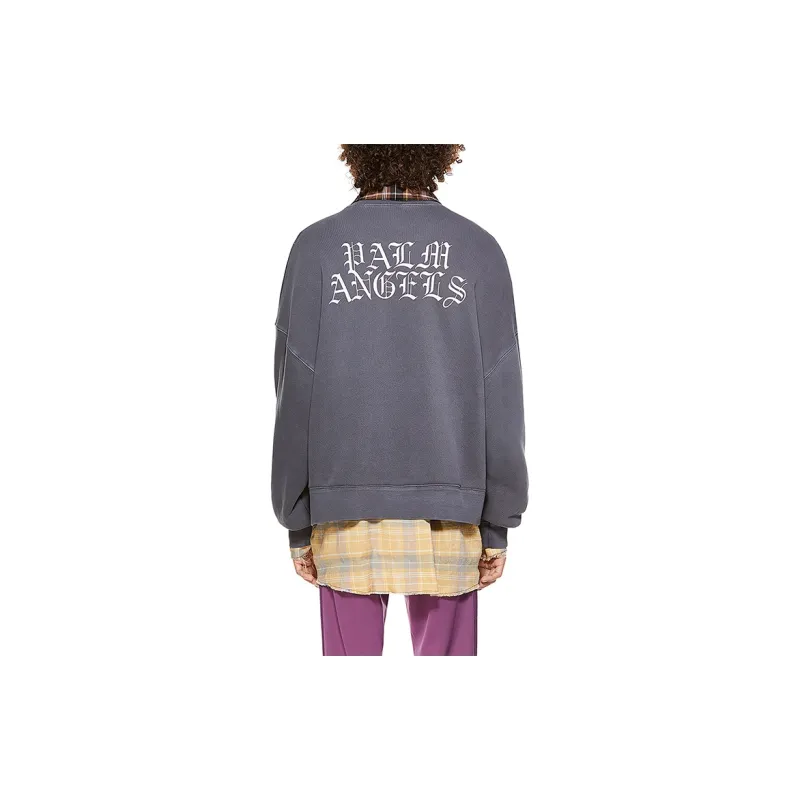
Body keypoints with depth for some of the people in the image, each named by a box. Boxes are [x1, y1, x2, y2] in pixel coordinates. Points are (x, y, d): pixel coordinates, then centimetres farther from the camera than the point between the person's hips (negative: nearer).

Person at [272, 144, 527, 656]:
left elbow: (296, 391, -3)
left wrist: (298, 522, 4)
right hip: (447, 514, 0)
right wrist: (499, 523, 5)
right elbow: (501, 398, -3)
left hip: (347, 508, 0)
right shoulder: (478, 249, -1)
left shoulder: (317, 246, -2)